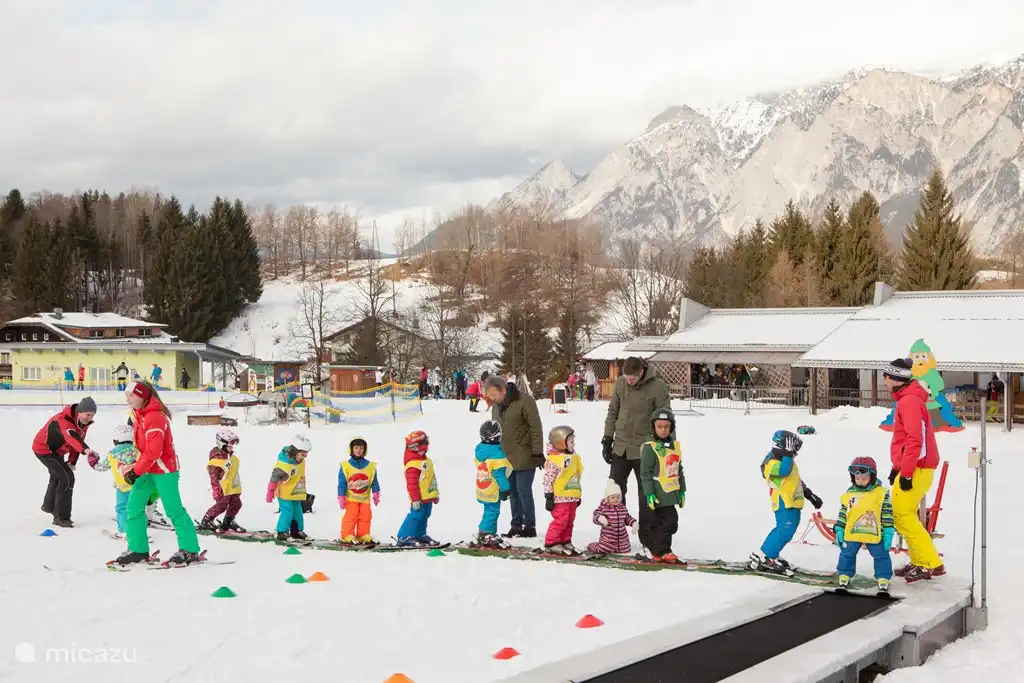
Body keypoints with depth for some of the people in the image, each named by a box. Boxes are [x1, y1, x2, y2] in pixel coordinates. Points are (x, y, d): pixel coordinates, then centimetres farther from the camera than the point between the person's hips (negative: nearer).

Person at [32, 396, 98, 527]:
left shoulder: (84, 423, -9)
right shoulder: (64, 420, -37)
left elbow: (77, 441, 1)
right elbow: (71, 436, -56)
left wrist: (72, 462, -6)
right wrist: (86, 449, -72)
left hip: (55, 450, 10)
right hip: (44, 449, -10)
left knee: (57, 475, 30)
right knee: (67, 478, -17)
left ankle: (49, 506, 57)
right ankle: (61, 517, -11)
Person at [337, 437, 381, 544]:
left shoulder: (370, 466, 3)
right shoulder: (345, 466, -4)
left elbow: (374, 482, 8)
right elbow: (342, 483, -2)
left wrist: (376, 494, 3)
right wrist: (341, 497, -5)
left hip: (365, 498, 3)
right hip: (351, 498, -3)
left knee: (366, 516, 4)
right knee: (351, 515, -10)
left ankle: (363, 535, 14)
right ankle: (347, 535, -3)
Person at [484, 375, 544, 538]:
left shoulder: (524, 402, -16)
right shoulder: (496, 406, 8)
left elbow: (536, 428, -15)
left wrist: (537, 452, -16)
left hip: (525, 457, -7)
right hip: (507, 457, 7)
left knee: (523, 490, -5)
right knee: (513, 491, 11)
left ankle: (529, 526, 5)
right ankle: (516, 525, 20)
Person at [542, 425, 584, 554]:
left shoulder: (574, 457, 12)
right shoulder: (553, 460, -14)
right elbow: (548, 480, -14)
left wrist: (579, 495, 23)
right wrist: (549, 496, -15)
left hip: (572, 497, 8)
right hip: (559, 498, -8)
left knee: (569, 520, 12)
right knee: (560, 519, -10)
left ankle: (565, 541, 22)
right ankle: (551, 542, 0)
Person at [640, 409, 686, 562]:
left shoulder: (675, 446, 11)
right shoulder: (650, 448, -11)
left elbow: (679, 470, 19)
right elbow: (645, 473, -12)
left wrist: (682, 490, 19)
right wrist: (649, 493, -16)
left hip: (672, 492, 7)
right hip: (659, 493, -7)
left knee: (657, 522, 14)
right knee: (670, 520, -12)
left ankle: (656, 552, 19)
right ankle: (662, 551, -4)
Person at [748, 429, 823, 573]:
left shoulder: (786, 460, 17)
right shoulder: (771, 464, -15)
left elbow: (797, 480, 26)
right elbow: (784, 471, -36)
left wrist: (811, 496, 26)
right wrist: (788, 453, -30)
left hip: (793, 503, 10)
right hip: (784, 504, -10)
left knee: (782, 531, 14)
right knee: (785, 532, -14)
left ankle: (766, 556, 24)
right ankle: (764, 558, -8)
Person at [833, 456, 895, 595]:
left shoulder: (881, 493, -5)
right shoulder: (849, 494, 3)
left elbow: (887, 514, -4)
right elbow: (843, 513, 10)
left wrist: (888, 532, -8)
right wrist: (839, 530, 6)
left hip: (875, 534, -2)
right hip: (852, 533, 2)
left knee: (881, 556, 3)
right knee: (847, 555, 8)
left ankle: (883, 581, 16)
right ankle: (844, 579, 22)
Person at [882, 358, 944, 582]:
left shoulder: (909, 401, -16)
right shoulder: (907, 399, 17)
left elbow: (914, 439, -22)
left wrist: (906, 473, -21)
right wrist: (897, 467, 23)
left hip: (916, 468, -10)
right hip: (910, 467, 10)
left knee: (903, 515, -9)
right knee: (904, 514, 12)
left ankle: (931, 564, -7)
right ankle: (920, 561, 16)